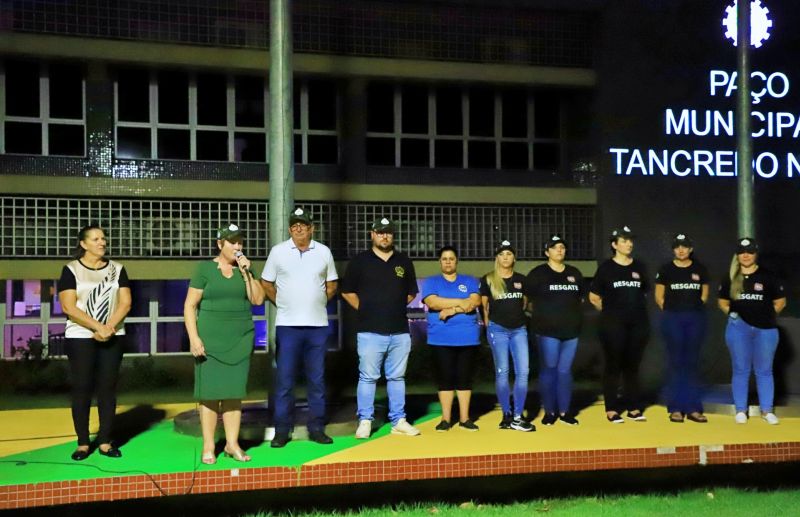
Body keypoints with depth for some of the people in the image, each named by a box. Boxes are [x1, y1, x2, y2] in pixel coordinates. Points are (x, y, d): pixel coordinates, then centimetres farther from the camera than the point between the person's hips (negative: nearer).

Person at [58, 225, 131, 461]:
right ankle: (82, 443, 5)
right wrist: (98, 327, -17)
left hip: (113, 337, 2)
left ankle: (105, 442, 8)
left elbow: (125, 303, 2)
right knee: (82, 389, -1)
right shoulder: (71, 270, -1)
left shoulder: (117, 269, 8)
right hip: (80, 337, -2)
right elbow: (68, 307, -10)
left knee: (108, 388, 2)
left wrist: (109, 328, -13)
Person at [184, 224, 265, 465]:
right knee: (210, 392, -3)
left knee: (234, 392, 4)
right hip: (211, 340, -3)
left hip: (240, 340, 3)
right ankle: (208, 447, 2)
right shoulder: (205, 269, -1)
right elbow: (190, 305, -4)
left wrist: (246, 273, -8)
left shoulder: (245, 268, 10)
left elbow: (258, 299, 1)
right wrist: (194, 337, -12)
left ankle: (232, 444, 10)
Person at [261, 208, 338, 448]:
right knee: (284, 380, -1)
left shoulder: (323, 252, 7)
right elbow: (266, 283, 8)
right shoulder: (278, 251, 2)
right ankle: (282, 430, 5)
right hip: (287, 325, -2)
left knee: (317, 379, 6)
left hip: (318, 325, 2)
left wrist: (319, 302, 7)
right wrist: (282, 304, 4)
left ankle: (317, 428, 14)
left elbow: (332, 284, 17)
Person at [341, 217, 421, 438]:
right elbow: (347, 291, 8)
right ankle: (365, 421, 7)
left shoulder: (404, 262, 10)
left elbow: (412, 292, 20)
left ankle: (399, 421, 15)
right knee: (368, 377, 0)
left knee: (397, 377, 9)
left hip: (399, 332, 3)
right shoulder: (360, 261, 2)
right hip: (370, 331, -3)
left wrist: (395, 307, 11)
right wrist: (364, 309, 2)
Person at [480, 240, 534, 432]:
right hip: (498, 329, -3)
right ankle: (507, 415, 7)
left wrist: (517, 315, 12)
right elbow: (483, 306, 4)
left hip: (519, 329, 3)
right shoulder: (488, 280, 0)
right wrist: (488, 324, 1)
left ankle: (517, 417, -1)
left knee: (523, 371, -5)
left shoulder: (521, 280, 8)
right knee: (502, 372, 0)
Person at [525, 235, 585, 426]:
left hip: (571, 329, 4)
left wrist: (570, 312, 11)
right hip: (548, 330, -4)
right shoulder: (537, 274, -1)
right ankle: (549, 411, 6)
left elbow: (581, 297, 22)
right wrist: (542, 314, 0)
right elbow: (528, 299, 1)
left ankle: (564, 411, 13)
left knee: (565, 370, 6)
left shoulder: (574, 273, 13)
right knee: (549, 369, -1)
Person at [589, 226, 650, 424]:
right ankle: (611, 409, 4)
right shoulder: (606, 268, -2)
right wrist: (611, 310, 5)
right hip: (613, 324, -3)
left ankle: (634, 408, 13)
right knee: (613, 365, 0)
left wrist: (634, 308, 12)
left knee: (632, 366, 8)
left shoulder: (640, 267, 9)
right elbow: (594, 297, 3)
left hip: (638, 323, 3)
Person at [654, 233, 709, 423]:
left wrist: (695, 308, 4)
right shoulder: (666, 269, 1)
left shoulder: (700, 269, 6)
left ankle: (693, 408, 9)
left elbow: (704, 294, 14)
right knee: (675, 362, 0)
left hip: (695, 319, 2)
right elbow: (659, 296, 5)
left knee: (692, 363, 5)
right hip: (672, 319, -2)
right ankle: (675, 408, 4)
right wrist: (671, 311, 0)